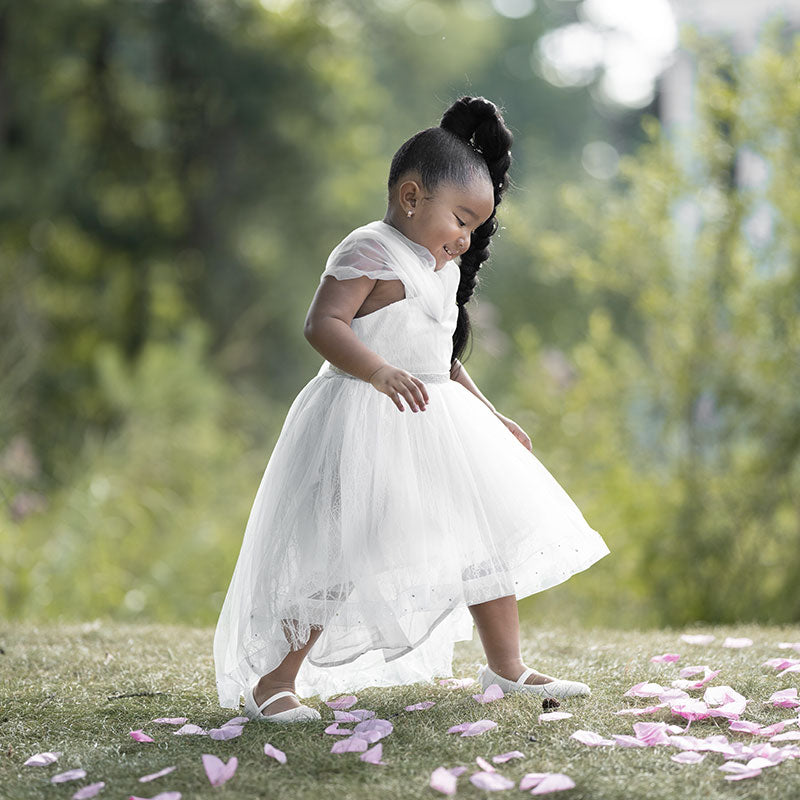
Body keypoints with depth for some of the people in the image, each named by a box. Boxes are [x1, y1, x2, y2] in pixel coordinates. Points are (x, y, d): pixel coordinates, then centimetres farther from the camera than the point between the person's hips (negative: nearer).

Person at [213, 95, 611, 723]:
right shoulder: (369, 252, -10)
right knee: (339, 558, -13)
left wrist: (491, 418, 25)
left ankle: (507, 666, 24)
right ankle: (274, 681, -2)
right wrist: (380, 372, -36)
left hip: (432, 422, 10)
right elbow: (323, 324, -22)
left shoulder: (441, 272, 19)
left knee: (489, 536, 11)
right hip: (362, 426, -9)